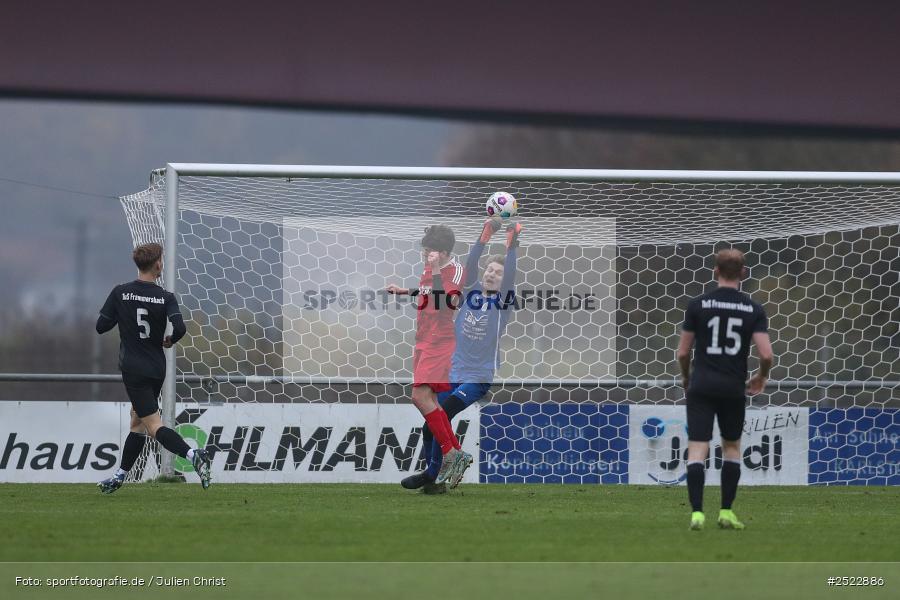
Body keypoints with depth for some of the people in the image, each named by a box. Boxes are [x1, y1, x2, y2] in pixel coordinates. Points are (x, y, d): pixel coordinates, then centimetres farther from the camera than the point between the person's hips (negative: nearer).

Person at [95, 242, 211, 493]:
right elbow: (180, 328, -19)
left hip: (133, 368, -3)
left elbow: (101, 326, -2)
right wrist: (170, 340, 4)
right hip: (157, 368, 3)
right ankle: (119, 477, 28)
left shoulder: (120, 293, -6)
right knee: (137, 422, 20)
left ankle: (193, 455, -33)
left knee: (153, 426, -10)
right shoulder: (166, 297, -5)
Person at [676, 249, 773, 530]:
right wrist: (761, 377, 14)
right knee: (732, 447, 18)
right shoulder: (754, 309, -1)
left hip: (702, 387, -1)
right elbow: (766, 354, -8)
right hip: (734, 388, 1)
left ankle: (697, 512, -16)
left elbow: (683, 351, 2)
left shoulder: (698, 305, -1)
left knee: (697, 449, -3)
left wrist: (686, 377, 22)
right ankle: (726, 512, 16)